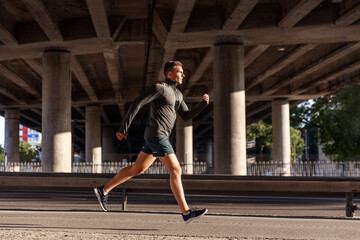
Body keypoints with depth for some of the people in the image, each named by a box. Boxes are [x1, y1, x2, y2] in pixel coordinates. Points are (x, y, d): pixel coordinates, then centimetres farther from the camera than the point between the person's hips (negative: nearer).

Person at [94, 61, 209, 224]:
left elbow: (186, 117, 20)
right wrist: (124, 128, -14)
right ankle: (186, 212, -10)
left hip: (157, 138, 10)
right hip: (156, 136, -10)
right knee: (175, 171, -11)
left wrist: (203, 104, 5)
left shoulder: (177, 94, 22)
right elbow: (136, 103, -12)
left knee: (137, 169, 15)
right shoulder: (159, 87, -7)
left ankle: (104, 190, 22)